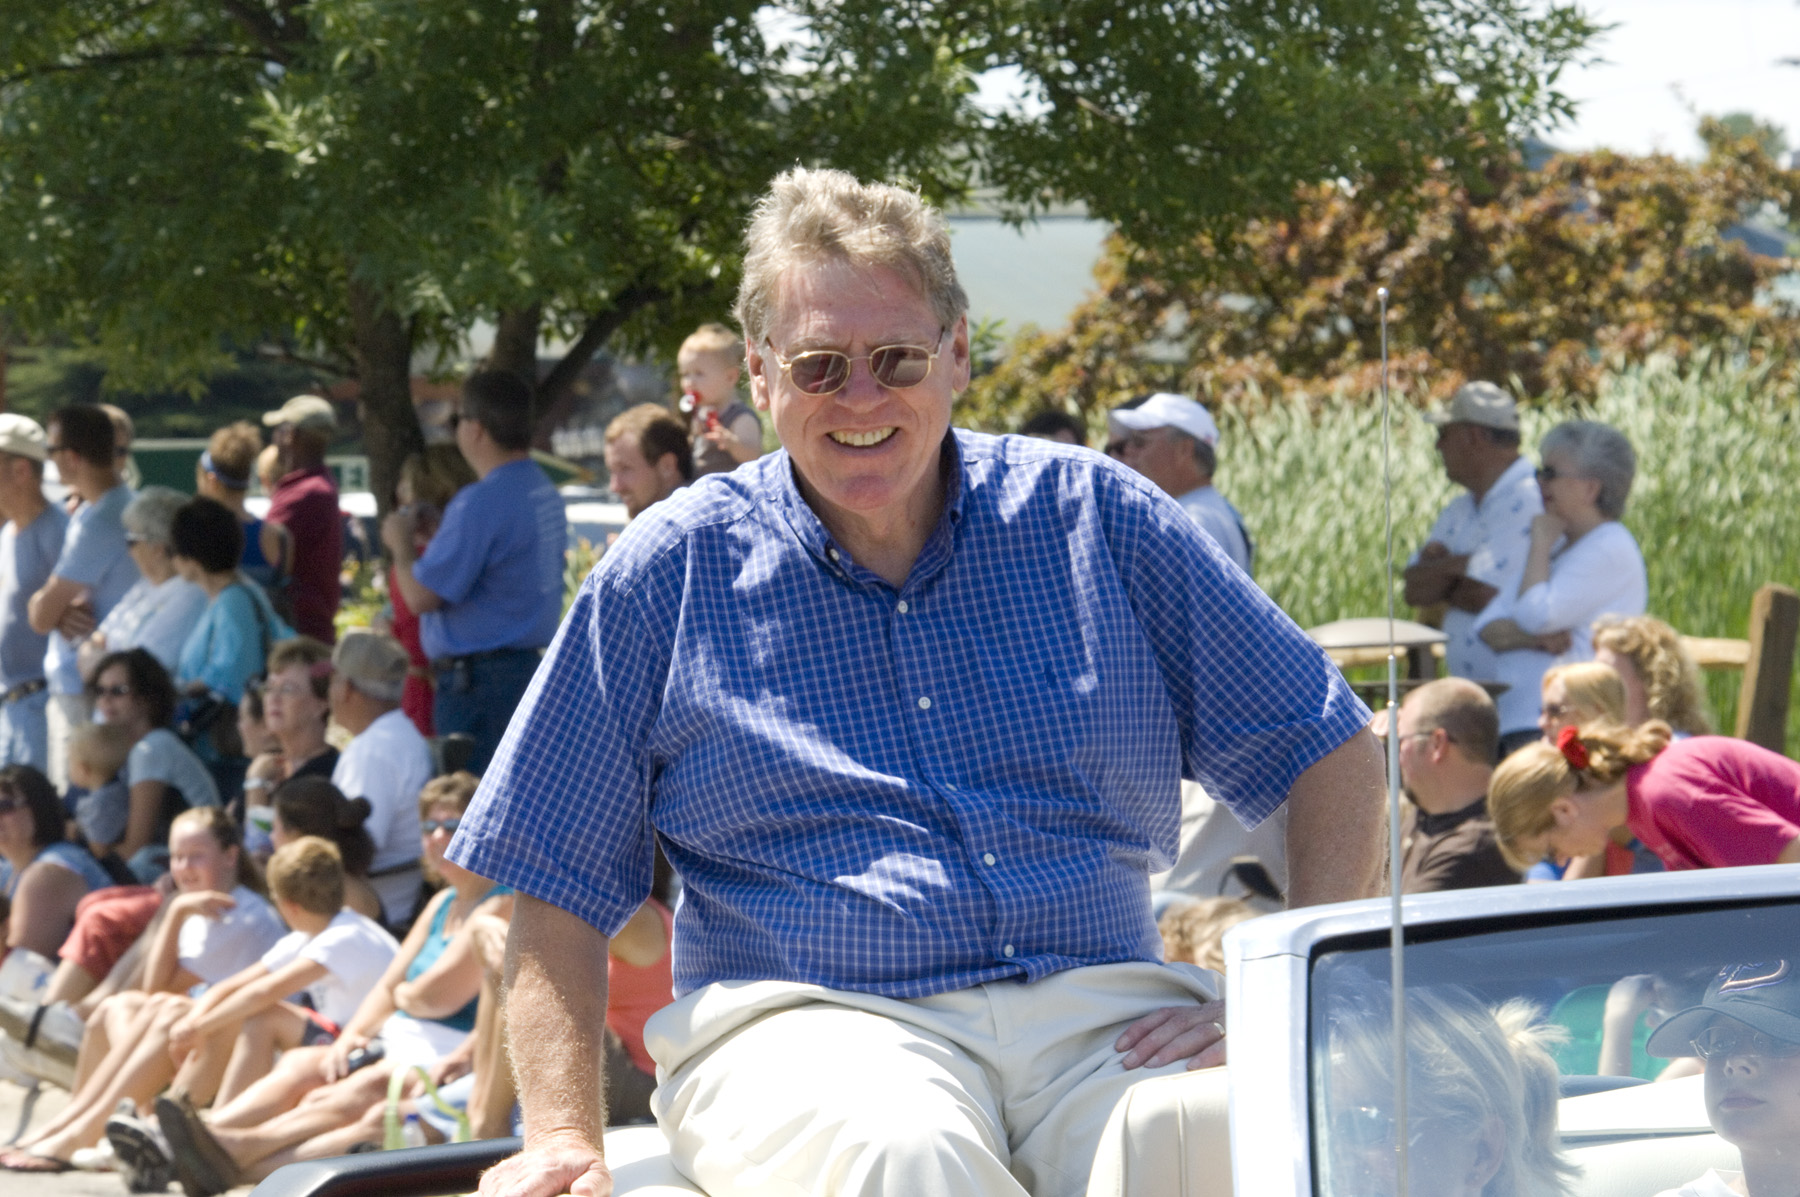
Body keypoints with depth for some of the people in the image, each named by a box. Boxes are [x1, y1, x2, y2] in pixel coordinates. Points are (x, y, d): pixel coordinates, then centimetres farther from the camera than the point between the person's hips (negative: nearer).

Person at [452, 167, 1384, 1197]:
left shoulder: (1094, 521, 11)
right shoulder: (670, 573, 9)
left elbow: (1334, 753, 13)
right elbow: (561, 891, 11)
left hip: (1097, 1008, 1)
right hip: (807, 1021, -1)